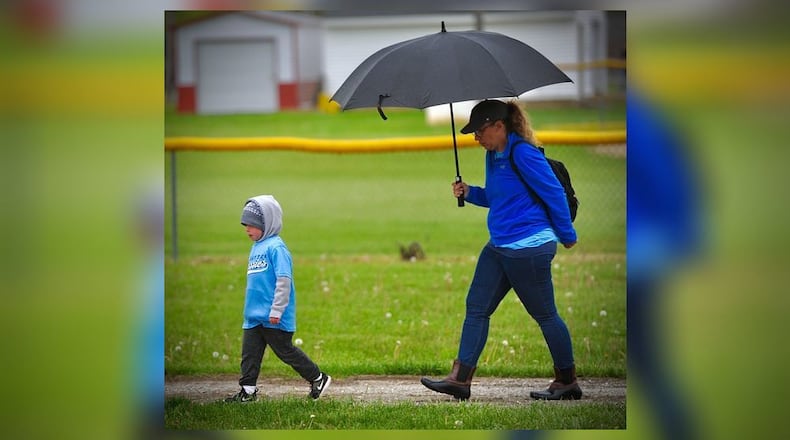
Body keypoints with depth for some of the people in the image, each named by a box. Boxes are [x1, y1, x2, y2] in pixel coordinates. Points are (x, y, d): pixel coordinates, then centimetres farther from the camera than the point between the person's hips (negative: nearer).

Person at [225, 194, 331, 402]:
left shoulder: (276, 247, -15)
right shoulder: (256, 248, 13)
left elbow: (284, 280, -20)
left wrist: (277, 310, -22)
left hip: (273, 319, -8)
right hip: (254, 316, 8)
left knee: (285, 351, 2)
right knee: (249, 353, 5)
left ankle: (318, 379, 16)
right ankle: (247, 390, 10)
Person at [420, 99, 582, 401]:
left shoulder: (523, 153, -16)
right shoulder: (493, 156, 12)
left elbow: (554, 193, -14)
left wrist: (567, 235, -7)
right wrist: (470, 193, 6)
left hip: (529, 248, -10)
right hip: (499, 246, 10)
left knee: (544, 314, 1)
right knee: (476, 307, 4)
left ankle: (568, 382, 13)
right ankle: (460, 379, 4)